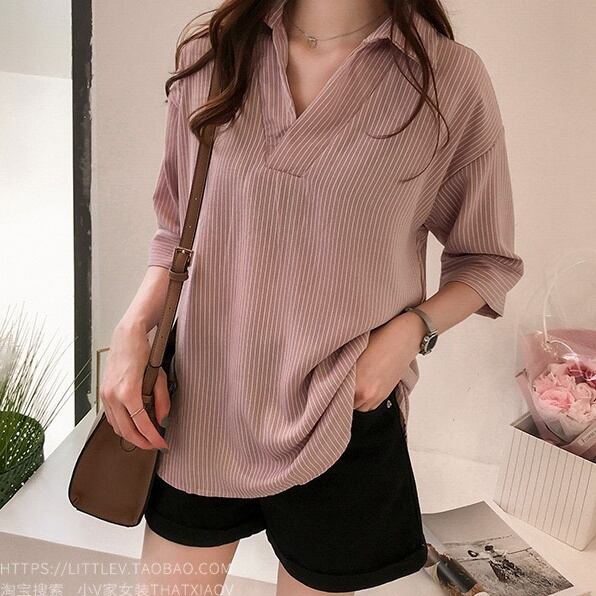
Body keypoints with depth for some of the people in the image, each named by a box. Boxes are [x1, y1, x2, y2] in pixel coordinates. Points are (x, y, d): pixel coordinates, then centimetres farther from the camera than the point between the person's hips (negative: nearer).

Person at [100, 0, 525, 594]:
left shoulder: (450, 77, -8)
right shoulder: (209, 54, 1)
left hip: (343, 424, -2)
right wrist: (132, 330, -7)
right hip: (200, 405, 3)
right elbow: (178, 228, 9)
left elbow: (488, 259, 3)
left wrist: (410, 330, -15)